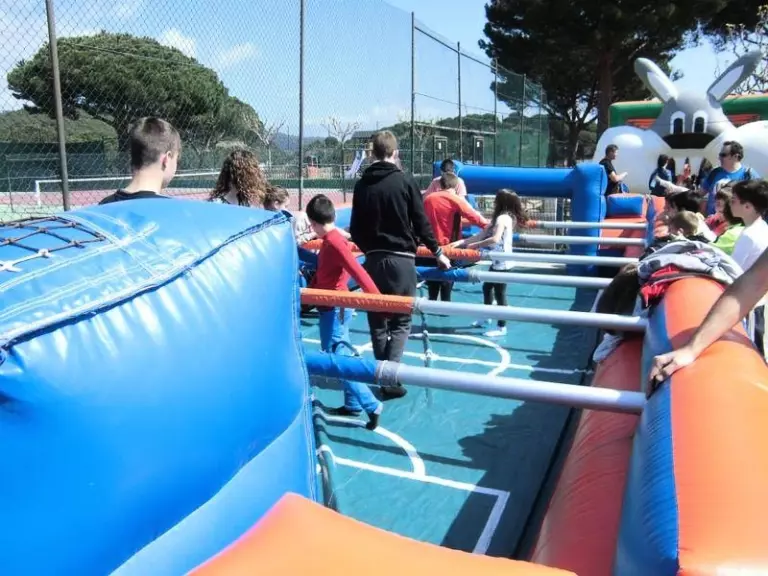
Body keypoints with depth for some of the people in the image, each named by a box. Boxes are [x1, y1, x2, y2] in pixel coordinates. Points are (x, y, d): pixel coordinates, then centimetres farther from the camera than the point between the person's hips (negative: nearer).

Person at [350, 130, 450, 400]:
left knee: (377, 320, 13)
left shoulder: (362, 184, 5)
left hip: (373, 259, 4)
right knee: (400, 321, 3)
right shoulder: (405, 181, -6)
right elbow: (421, 223, -5)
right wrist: (437, 252, 8)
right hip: (401, 258, -3)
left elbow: (355, 229, 8)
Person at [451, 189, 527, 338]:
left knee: (499, 293, -2)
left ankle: (502, 328, 7)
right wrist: (461, 242, 3)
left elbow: (495, 239, -31)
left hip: (502, 263, -10)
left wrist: (475, 245, -21)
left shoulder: (503, 218, -17)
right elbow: (481, 235, 10)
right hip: (497, 262, 10)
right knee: (487, 287, 21)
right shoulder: (499, 218, 13)